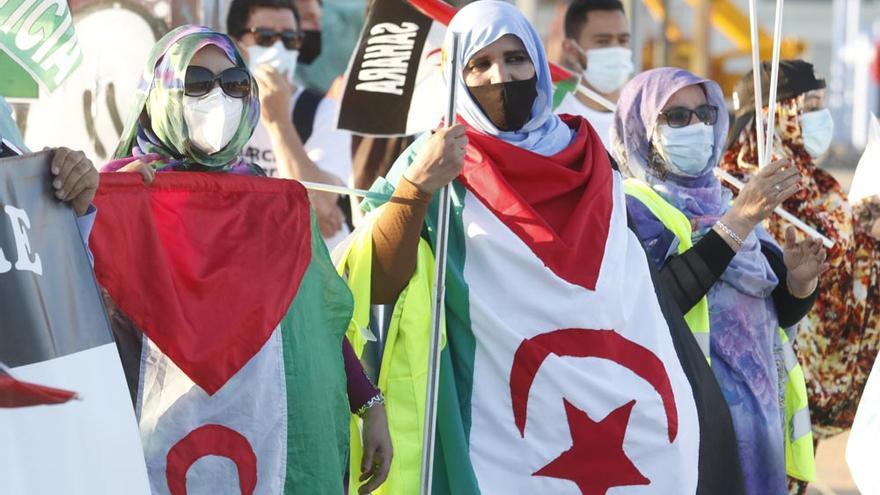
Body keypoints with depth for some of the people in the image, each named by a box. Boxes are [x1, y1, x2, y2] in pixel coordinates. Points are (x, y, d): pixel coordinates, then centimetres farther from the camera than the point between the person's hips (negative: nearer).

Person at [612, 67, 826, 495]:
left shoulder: (720, 201, 14)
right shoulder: (628, 209, -7)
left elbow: (781, 313, 14)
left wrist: (800, 280, -8)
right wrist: (739, 222, -25)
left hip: (757, 407, 7)